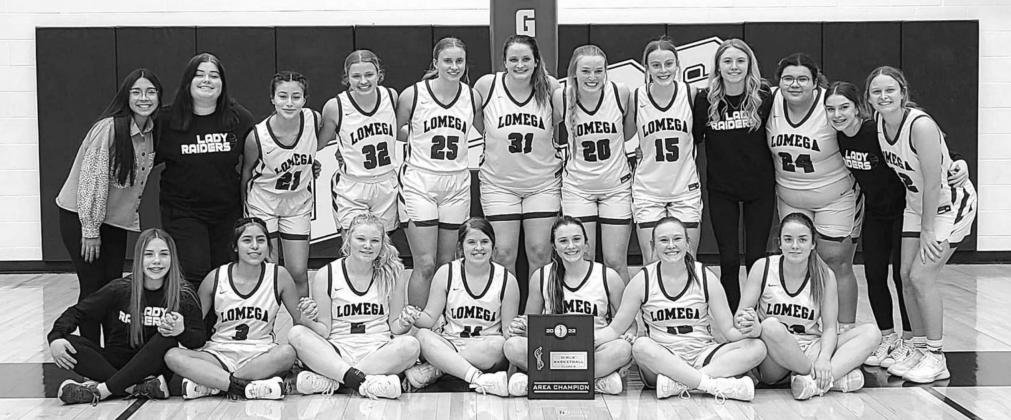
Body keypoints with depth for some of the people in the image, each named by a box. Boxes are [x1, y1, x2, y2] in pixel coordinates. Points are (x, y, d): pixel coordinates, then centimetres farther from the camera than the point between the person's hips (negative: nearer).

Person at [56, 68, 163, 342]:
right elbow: (91, 178, -22)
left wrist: (131, 214, 9)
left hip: (116, 219, 6)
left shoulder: (151, 132, 0)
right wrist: (90, 230, -20)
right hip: (80, 216, -6)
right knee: (93, 287, -6)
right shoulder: (109, 128, -22)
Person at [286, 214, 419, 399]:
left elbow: (394, 327, 10)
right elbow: (324, 331, 3)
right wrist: (308, 321, -18)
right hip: (337, 353, 0)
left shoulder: (392, 275, 5)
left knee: (410, 345, -30)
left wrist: (403, 325, -13)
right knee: (296, 333, -25)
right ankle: (362, 382, -36)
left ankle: (328, 380, -29)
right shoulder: (325, 276, 1)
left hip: (378, 354, 1)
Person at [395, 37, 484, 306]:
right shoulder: (413, 95, -6)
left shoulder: (472, 98, 3)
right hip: (419, 183, -3)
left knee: (446, 264, 8)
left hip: (456, 184, 3)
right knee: (425, 265, -10)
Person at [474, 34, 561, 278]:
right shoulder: (487, 85, -9)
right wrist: (487, 147, 4)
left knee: (540, 252, 2)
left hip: (543, 183, 0)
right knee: (503, 254, -2)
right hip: (499, 183, 0)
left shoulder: (550, 88, -8)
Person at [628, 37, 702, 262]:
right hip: (648, 191, 0)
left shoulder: (691, 94, -5)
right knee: (652, 265, -3)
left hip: (686, 190, 1)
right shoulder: (636, 98, -6)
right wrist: (645, 151, 1)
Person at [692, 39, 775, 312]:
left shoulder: (765, 97, -8)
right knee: (729, 261, 1)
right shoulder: (705, 100, -6)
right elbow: (692, 138, 4)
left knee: (756, 259, 5)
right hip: (721, 190, 0)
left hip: (759, 188, 0)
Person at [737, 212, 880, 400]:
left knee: (871, 332, -16)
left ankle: (817, 381, -33)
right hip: (772, 363, -2)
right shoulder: (763, 268, -4)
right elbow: (739, 315, -6)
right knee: (771, 326, -36)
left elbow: (829, 327, -3)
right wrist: (752, 326, -32)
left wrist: (823, 358, -24)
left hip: (811, 351, 3)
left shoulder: (825, 276, -1)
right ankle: (838, 377, -27)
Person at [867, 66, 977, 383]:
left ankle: (935, 355, -2)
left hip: (951, 203, -7)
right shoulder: (878, 123, -7)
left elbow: (933, 183, -25)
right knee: (906, 274, 4)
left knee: (921, 276, -12)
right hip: (917, 203, 7)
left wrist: (927, 230, -19)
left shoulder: (920, 125, -29)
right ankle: (917, 345, 18)